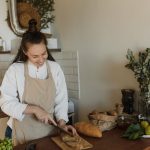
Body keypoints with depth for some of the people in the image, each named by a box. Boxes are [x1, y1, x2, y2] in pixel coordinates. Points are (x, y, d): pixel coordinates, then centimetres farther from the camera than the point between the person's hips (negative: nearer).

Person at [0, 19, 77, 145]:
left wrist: (62, 123, -13)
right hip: (23, 133, -2)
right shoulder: (15, 70, -11)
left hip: (49, 130, 3)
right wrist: (34, 109, -21)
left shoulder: (55, 68, -3)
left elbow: (61, 100, -1)